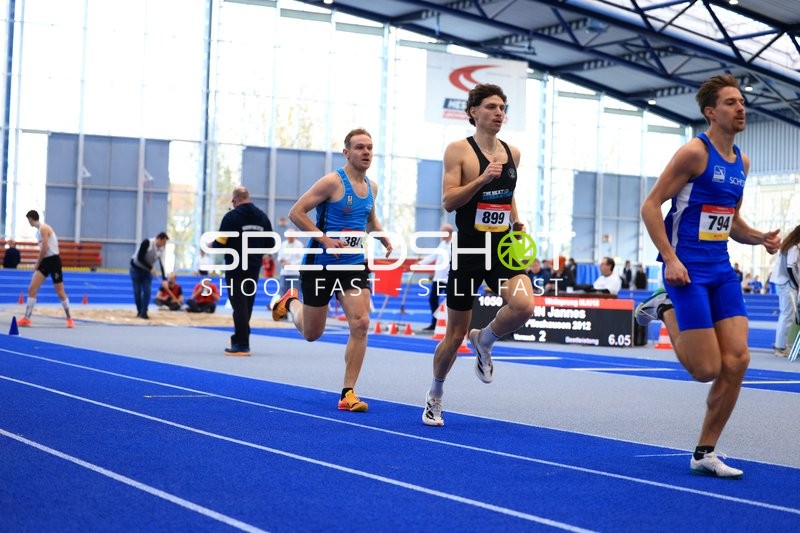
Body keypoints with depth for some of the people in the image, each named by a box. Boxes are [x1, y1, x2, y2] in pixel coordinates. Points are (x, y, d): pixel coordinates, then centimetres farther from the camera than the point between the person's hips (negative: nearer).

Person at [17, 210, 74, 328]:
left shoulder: (44, 228, -14)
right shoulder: (39, 230, 14)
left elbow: (45, 248, -18)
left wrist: (37, 264, -10)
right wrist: (38, 263, 10)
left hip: (53, 260, -9)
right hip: (45, 261, 9)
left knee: (60, 292, 0)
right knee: (32, 288, -2)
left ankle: (69, 318, 12)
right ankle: (26, 318, -3)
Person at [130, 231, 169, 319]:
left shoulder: (161, 249, -7)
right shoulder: (147, 243, -24)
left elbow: (162, 264, -9)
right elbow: (140, 258, -25)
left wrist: (164, 279, -17)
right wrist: (150, 268, -23)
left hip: (147, 271, 4)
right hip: (136, 269, -4)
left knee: (147, 291, -8)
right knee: (137, 291, -1)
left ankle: (143, 312, -3)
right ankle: (139, 311, 14)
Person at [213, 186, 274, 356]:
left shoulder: (231, 216, -10)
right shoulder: (262, 217, 5)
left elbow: (220, 244, -12)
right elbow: (270, 244, 7)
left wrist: (212, 245, 10)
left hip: (236, 268, -5)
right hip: (254, 268, 5)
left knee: (239, 304, -3)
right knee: (247, 304, 15)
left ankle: (242, 345, -6)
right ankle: (239, 339, 27)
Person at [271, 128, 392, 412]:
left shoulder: (372, 187, 7)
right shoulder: (333, 181, -14)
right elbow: (296, 212, -16)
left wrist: (383, 238, 7)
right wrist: (325, 239, -23)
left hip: (354, 264, 5)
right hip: (321, 263, -5)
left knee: (360, 323, -14)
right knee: (311, 333, 9)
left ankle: (348, 393, -6)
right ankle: (291, 302, 45)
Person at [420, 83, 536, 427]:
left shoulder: (512, 153, 10)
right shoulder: (459, 150, -6)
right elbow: (448, 202, -13)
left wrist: (516, 222, 9)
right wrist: (482, 179, -25)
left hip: (503, 248, 4)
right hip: (468, 251, -4)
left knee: (524, 305, -25)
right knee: (456, 333, 4)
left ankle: (484, 341, 8)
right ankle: (435, 396, 29)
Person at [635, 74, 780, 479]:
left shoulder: (741, 161, 13)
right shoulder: (695, 152, -10)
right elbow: (650, 205, -12)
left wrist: (760, 238, 4)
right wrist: (670, 259, -20)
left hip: (721, 269, 7)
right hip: (688, 270, -7)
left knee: (737, 361, -3)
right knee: (707, 369, -8)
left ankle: (705, 454, 8)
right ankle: (665, 309, 19)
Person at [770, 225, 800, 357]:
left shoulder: (786, 246, 15)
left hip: (781, 282, 10)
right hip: (787, 284, -10)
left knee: (785, 314, 16)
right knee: (788, 315, -7)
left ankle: (780, 344, 22)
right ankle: (781, 347, -5)